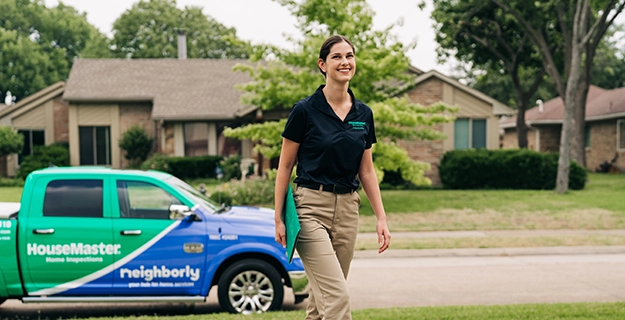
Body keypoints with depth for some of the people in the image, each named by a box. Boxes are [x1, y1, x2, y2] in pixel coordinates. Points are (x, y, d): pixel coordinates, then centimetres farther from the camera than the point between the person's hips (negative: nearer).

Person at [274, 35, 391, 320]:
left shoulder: (364, 114, 7)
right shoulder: (304, 110, -8)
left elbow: (366, 171, 12)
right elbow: (285, 166, -3)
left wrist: (381, 218, 6)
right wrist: (279, 218, -4)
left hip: (347, 210, 6)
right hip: (311, 208, -5)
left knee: (323, 296, 13)